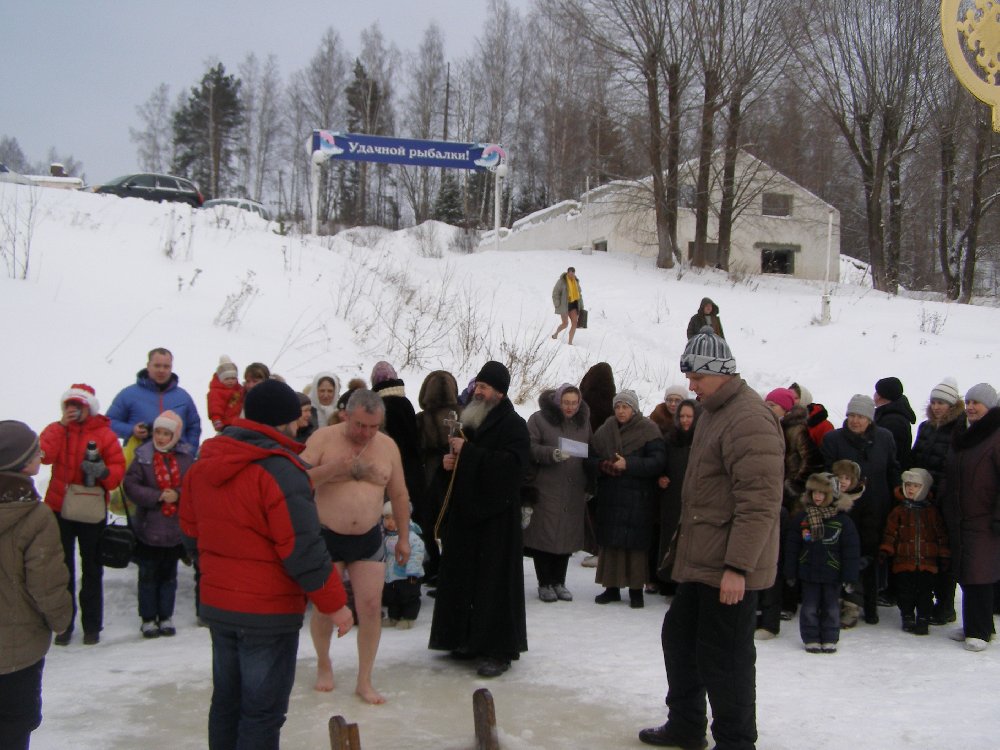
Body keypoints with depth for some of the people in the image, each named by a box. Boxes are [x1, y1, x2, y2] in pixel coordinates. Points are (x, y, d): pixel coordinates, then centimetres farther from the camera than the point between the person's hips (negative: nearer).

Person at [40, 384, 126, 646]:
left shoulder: (104, 434, -3)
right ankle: (63, 623, 19)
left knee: (92, 569, 9)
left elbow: (118, 467, -5)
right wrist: (63, 426, -21)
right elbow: (45, 454, -18)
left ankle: (92, 624, 19)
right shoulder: (56, 429, 1)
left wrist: (103, 472, -25)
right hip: (59, 509, 1)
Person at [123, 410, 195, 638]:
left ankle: (166, 618, 24)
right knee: (148, 575, 7)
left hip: (176, 528, 1)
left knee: (169, 575, 13)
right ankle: (148, 619, 18)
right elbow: (131, 485, -11)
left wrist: (178, 495, -20)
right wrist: (157, 496, -19)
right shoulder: (143, 457, -6)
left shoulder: (186, 457, -2)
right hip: (148, 527, -1)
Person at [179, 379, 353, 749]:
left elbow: (191, 533, 13)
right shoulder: (279, 471, -21)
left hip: (216, 604, 8)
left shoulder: (203, 464, 4)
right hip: (269, 611, -7)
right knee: (263, 711, 2)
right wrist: (335, 603, -12)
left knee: (226, 701, 19)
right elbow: (303, 549, -22)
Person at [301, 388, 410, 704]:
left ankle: (364, 681, 10)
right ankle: (323, 664, 32)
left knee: (371, 606, -3)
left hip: (368, 539, 2)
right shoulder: (323, 438, -9)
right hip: (327, 537, -2)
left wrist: (403, 537, 10)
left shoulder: (387, 446, 1)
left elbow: (399, 495, 10)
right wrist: (332, 469, -27)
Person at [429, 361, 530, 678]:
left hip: (496, 516, -7)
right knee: (462, 578, 8)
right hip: (463, 511, 7)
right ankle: (467, 639, 20)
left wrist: (468, 452, -21)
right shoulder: (468, 420, 16)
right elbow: (456, 457, 28)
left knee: (494, 582, -6)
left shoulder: (513, 426, -7)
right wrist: (449, 460, 3)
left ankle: (498, 649, -1)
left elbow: (513, 463, -23)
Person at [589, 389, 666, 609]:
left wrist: (628, 465, -20)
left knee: (636, 543, -2)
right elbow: (590, 461, 9)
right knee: (609, 542, 5)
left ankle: (636, 590, 7)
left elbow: (658, 462, -12)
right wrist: (602, 466, -13)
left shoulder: (648, 430, -3)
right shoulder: (604, 431, 9)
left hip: (638, 498, -4)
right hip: (609, 497, 4)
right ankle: (611, 587, 16)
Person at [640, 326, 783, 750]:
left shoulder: (748, 419, -21)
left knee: (724, 657, -2)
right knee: (680, 636, 19)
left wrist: (738, 566, -25)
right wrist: (686, 540, 24)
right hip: (701, 560, 11)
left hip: (728, 568, -11)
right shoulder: (713, 411, 14)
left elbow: (760, 502, -25)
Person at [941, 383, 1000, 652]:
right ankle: (974, 627, 20)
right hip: (959, 522, 8)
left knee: (978, 576, -7)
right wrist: (946, 513, 21)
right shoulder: (964, 438, 17)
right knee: (966, 576, 11)